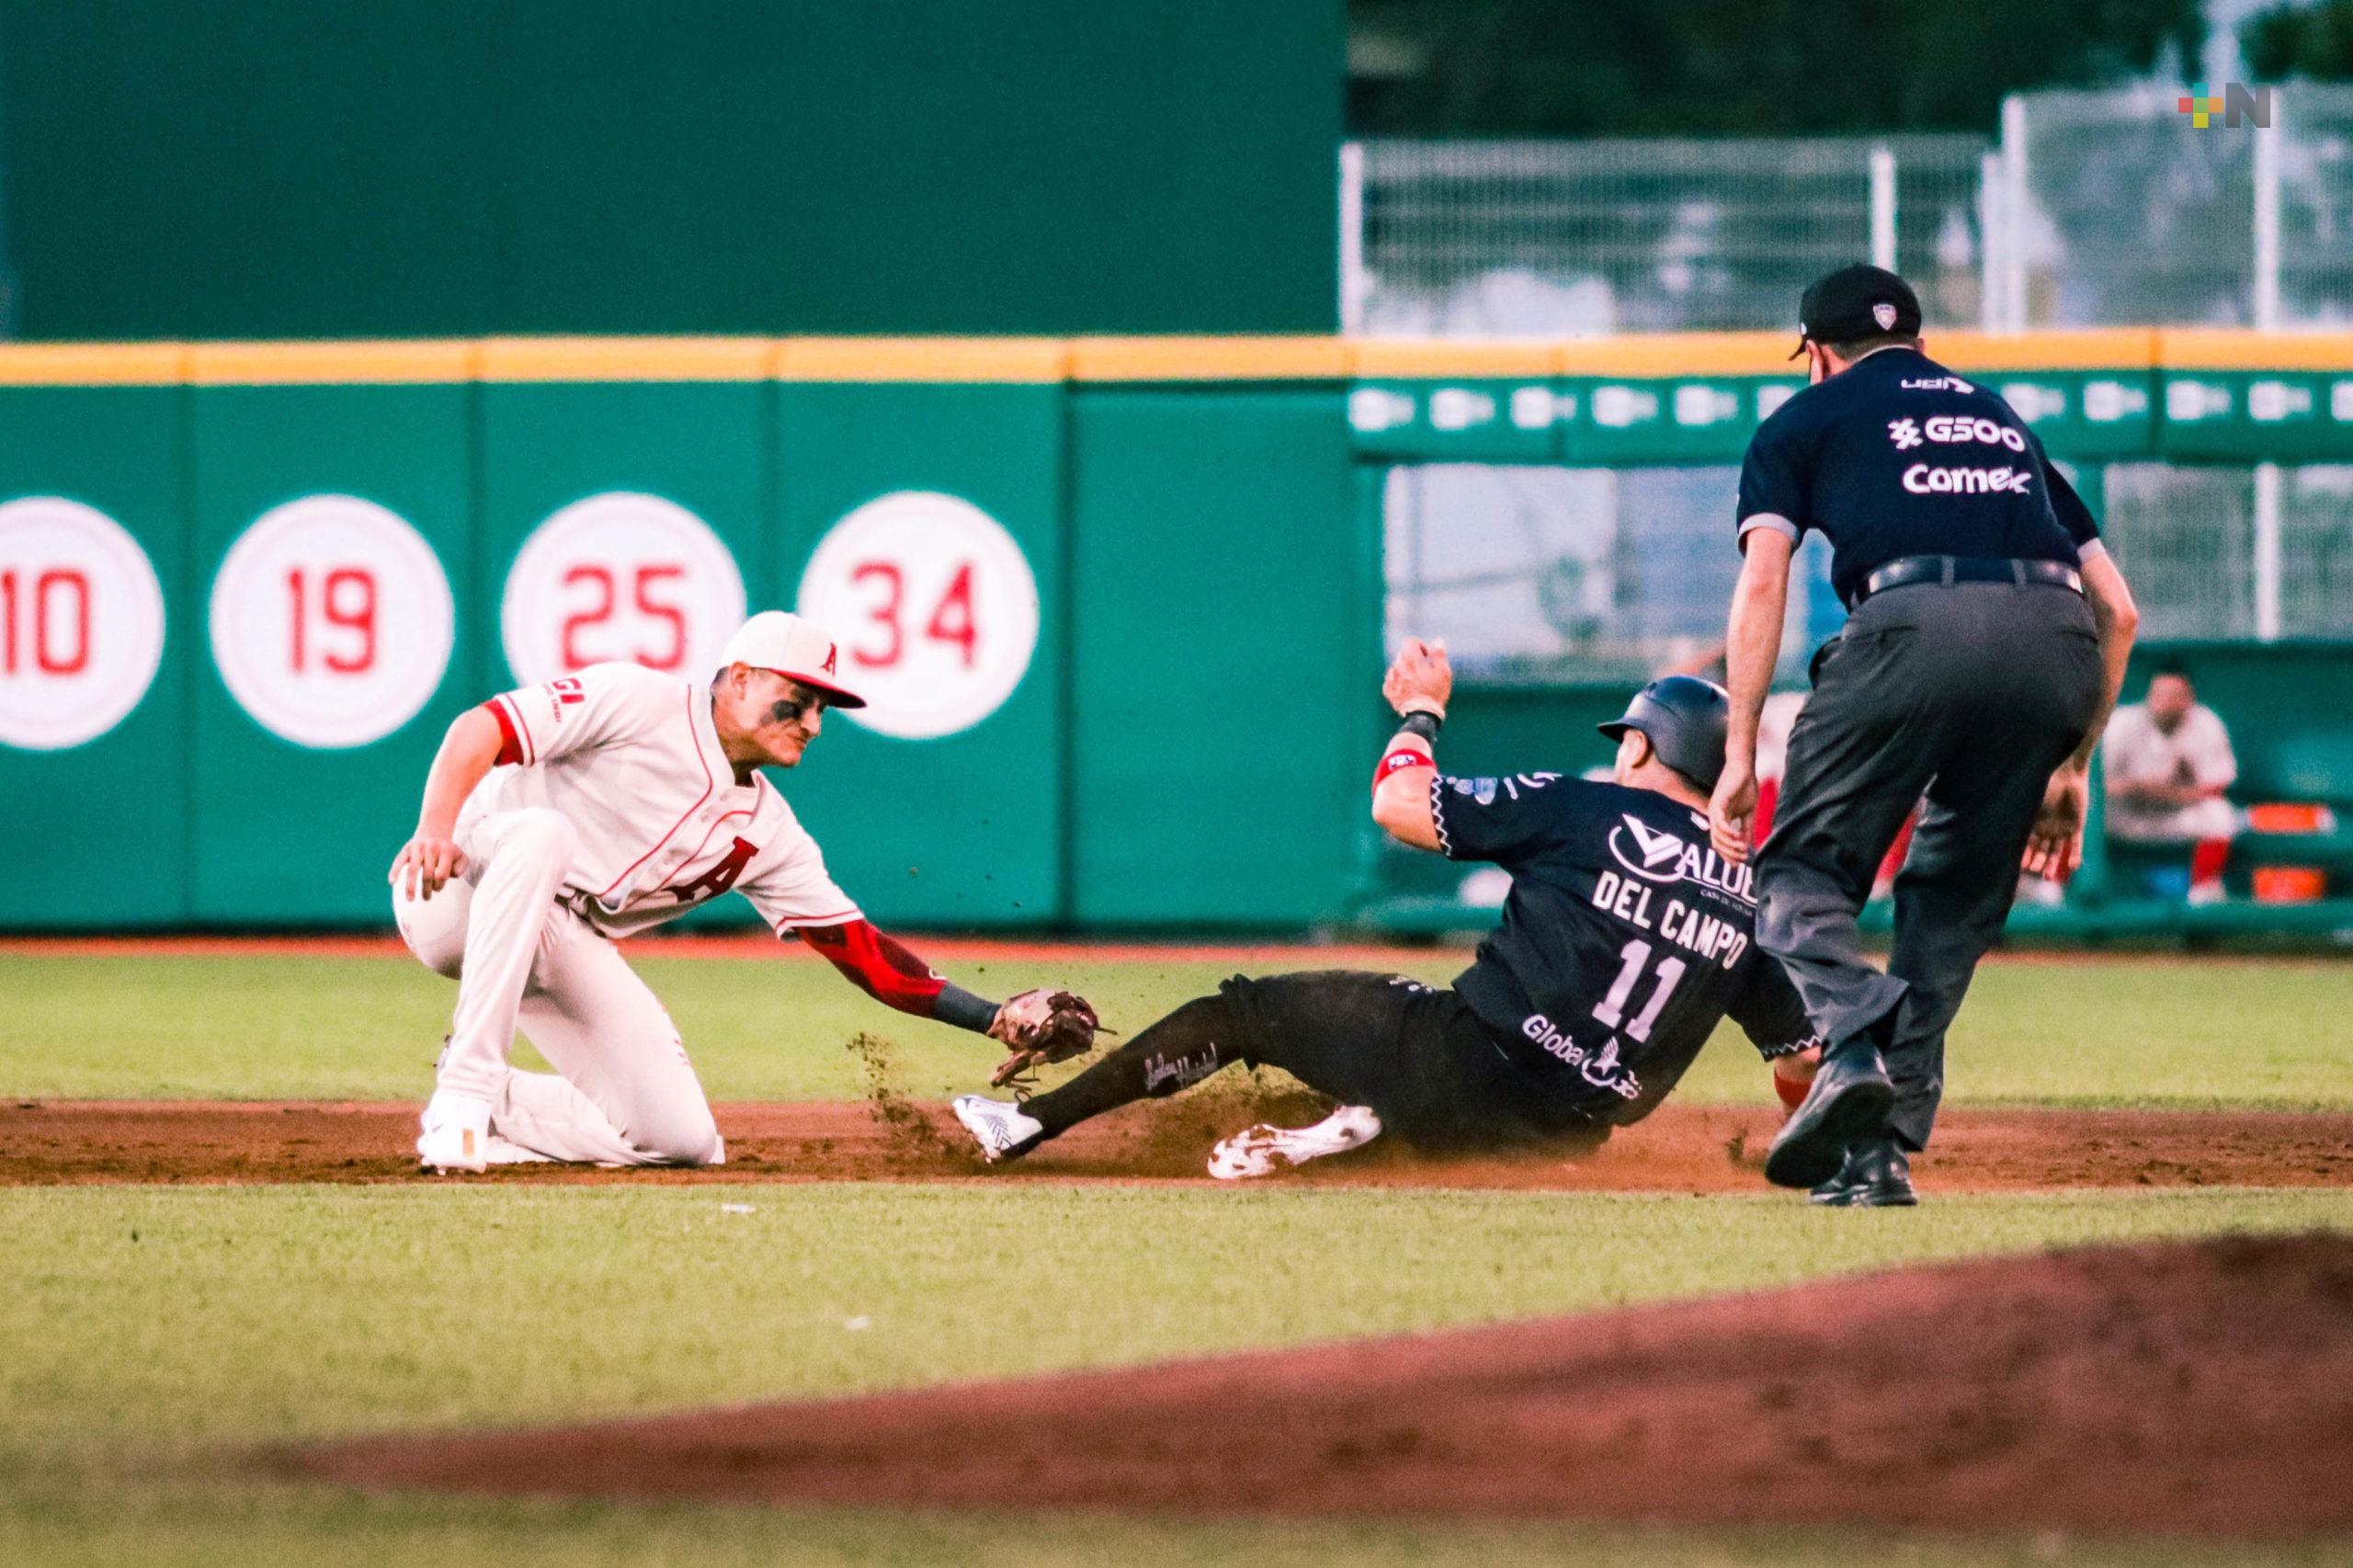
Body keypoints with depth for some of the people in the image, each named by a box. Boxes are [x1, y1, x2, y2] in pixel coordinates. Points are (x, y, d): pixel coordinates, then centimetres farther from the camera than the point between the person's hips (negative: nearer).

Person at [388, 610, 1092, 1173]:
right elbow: (484, 728, -18)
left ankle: (490, 1111, 11)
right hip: (461, 893, -6)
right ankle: (464, 1091, -37)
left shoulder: (767, 833, 9)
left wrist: (996, 1018, -4)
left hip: (568, 949, 6)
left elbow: (861, 950, 7)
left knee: (683, 1140, -8)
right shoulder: (639, 703, -11)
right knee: (539, 831, -41)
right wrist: (435, 827, -36)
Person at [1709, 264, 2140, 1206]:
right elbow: (2117, 607, 30)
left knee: (1805, 870, 6)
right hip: (2056, 641, 4)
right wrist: (2071, 767, 34)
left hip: (1914, 624, -4)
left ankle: (1849, 1049, -23)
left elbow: (1763, 579, 8)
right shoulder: (2004, 419, 37)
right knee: (1956, 898, 18)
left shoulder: (1807, 420, 25)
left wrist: (1740, 755, 5)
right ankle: (1881, 1146, 7)